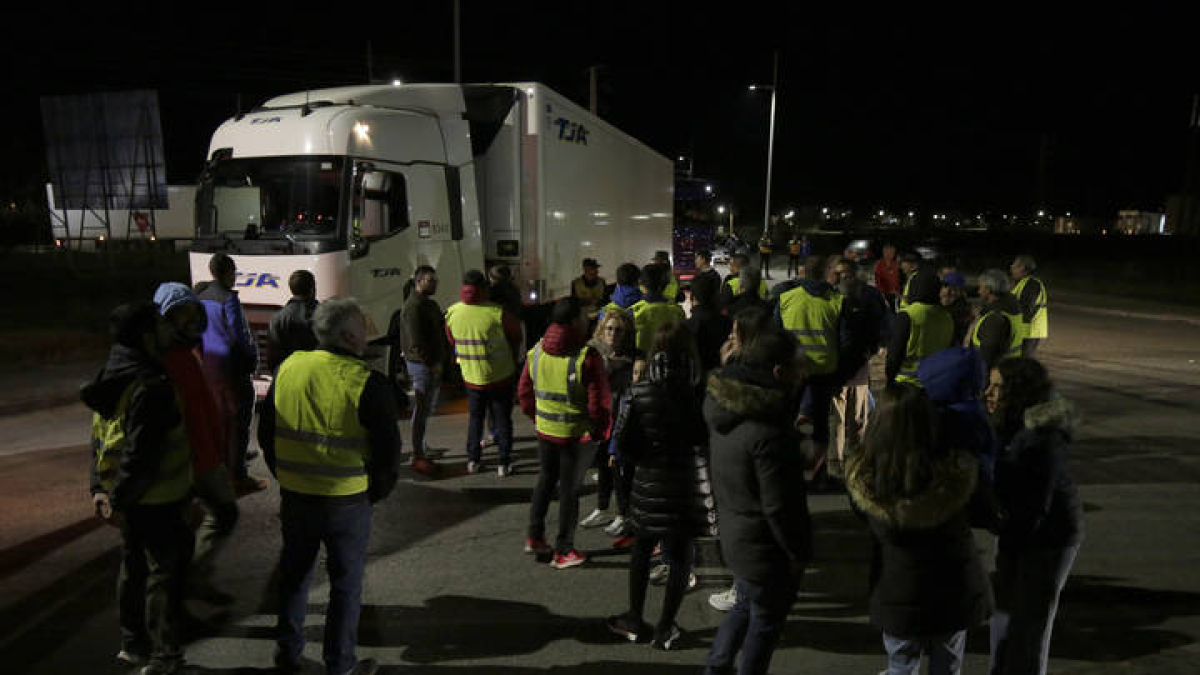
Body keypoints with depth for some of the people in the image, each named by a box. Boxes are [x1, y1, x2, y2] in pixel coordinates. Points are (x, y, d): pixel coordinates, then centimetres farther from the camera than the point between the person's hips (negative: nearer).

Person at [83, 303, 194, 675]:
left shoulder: (113, 379, 8)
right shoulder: (151, 386, -24)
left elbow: (99, 440, 11)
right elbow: (141, 452, -26)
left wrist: (99, 488, 10)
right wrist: (118, 500, -18)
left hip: (130, 500, 9)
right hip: (156, 501, -9)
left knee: (134, 568, 21)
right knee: (165, 572, 5)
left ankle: (133, 645, 37)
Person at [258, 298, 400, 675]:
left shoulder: (287, 369, -3)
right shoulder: (368, 383, -18)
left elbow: (265, 434, 8)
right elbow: (388, 450, -14)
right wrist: (377, 492, 3)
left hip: (294, 496, 5)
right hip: (348, 501, -4)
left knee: (294, 573, 22)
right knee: (346, 583, 12)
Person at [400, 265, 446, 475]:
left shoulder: (428, 304, 15)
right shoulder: (414, 306, -17)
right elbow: (416, 341, -22)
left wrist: (439, 362, 12)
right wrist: (432, 363, -19)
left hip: (432, 365, 10)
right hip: (422, 365, -10)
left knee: (427, 408, 18)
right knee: (421, 410, -4)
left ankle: (422, 449, 31)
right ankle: (418, 458, 4)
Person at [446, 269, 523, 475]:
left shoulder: (452, 313, -8)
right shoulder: (498, 312, -20)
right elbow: (516, 335, -3)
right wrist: (511, 354, 17)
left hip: (471, 378, 3)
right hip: (500, 376, -3)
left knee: (475, 417, 22)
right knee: (503, 419, 12)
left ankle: (473, 460, 26)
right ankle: (504, 464, 16)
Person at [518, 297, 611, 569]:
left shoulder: (536, 351, -3)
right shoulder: (587, 357, -21)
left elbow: (524, 393, 7)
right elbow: (599, 403, -20)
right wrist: (600, 432, -3)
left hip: (545, 431, 5)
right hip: (577, 434, -5)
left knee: (546, 479, 24)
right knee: (569, 487, 9)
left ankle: (534, 536, 32)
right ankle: (563, 551, 21)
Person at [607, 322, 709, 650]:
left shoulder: (638, 392, -10)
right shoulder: (696, 393, -15)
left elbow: (622, 440, -9)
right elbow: (706, 439, -10)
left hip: (647, 484, 2)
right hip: (685, 485, -2)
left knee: (641, 550, 19)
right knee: (680, 556, 13)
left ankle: (635, 620, 31)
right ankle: (664, 628, 21)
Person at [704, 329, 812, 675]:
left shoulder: (724, 403, -4)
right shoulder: (768, 432, -31)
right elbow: (778, 506, -24)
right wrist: (798, 553, -13)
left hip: (733, 534, 8)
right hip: (765, 546, -8)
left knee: (746, 605, 29)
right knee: (766, 621, 15)